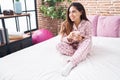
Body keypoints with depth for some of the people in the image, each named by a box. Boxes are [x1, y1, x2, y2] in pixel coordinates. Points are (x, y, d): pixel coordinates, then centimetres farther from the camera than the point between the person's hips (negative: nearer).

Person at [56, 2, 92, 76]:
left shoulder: (87, 23, -14)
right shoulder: (66, 24, -9)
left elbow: (89, 39, -12)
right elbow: (62, 39, -10)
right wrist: (68, 38, -32)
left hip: (82, 47, -1)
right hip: (71, 47, 2)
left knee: (88, 41, -34)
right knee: (59, 45, -24)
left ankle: (71, 63, -42)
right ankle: (81, 55, -19)